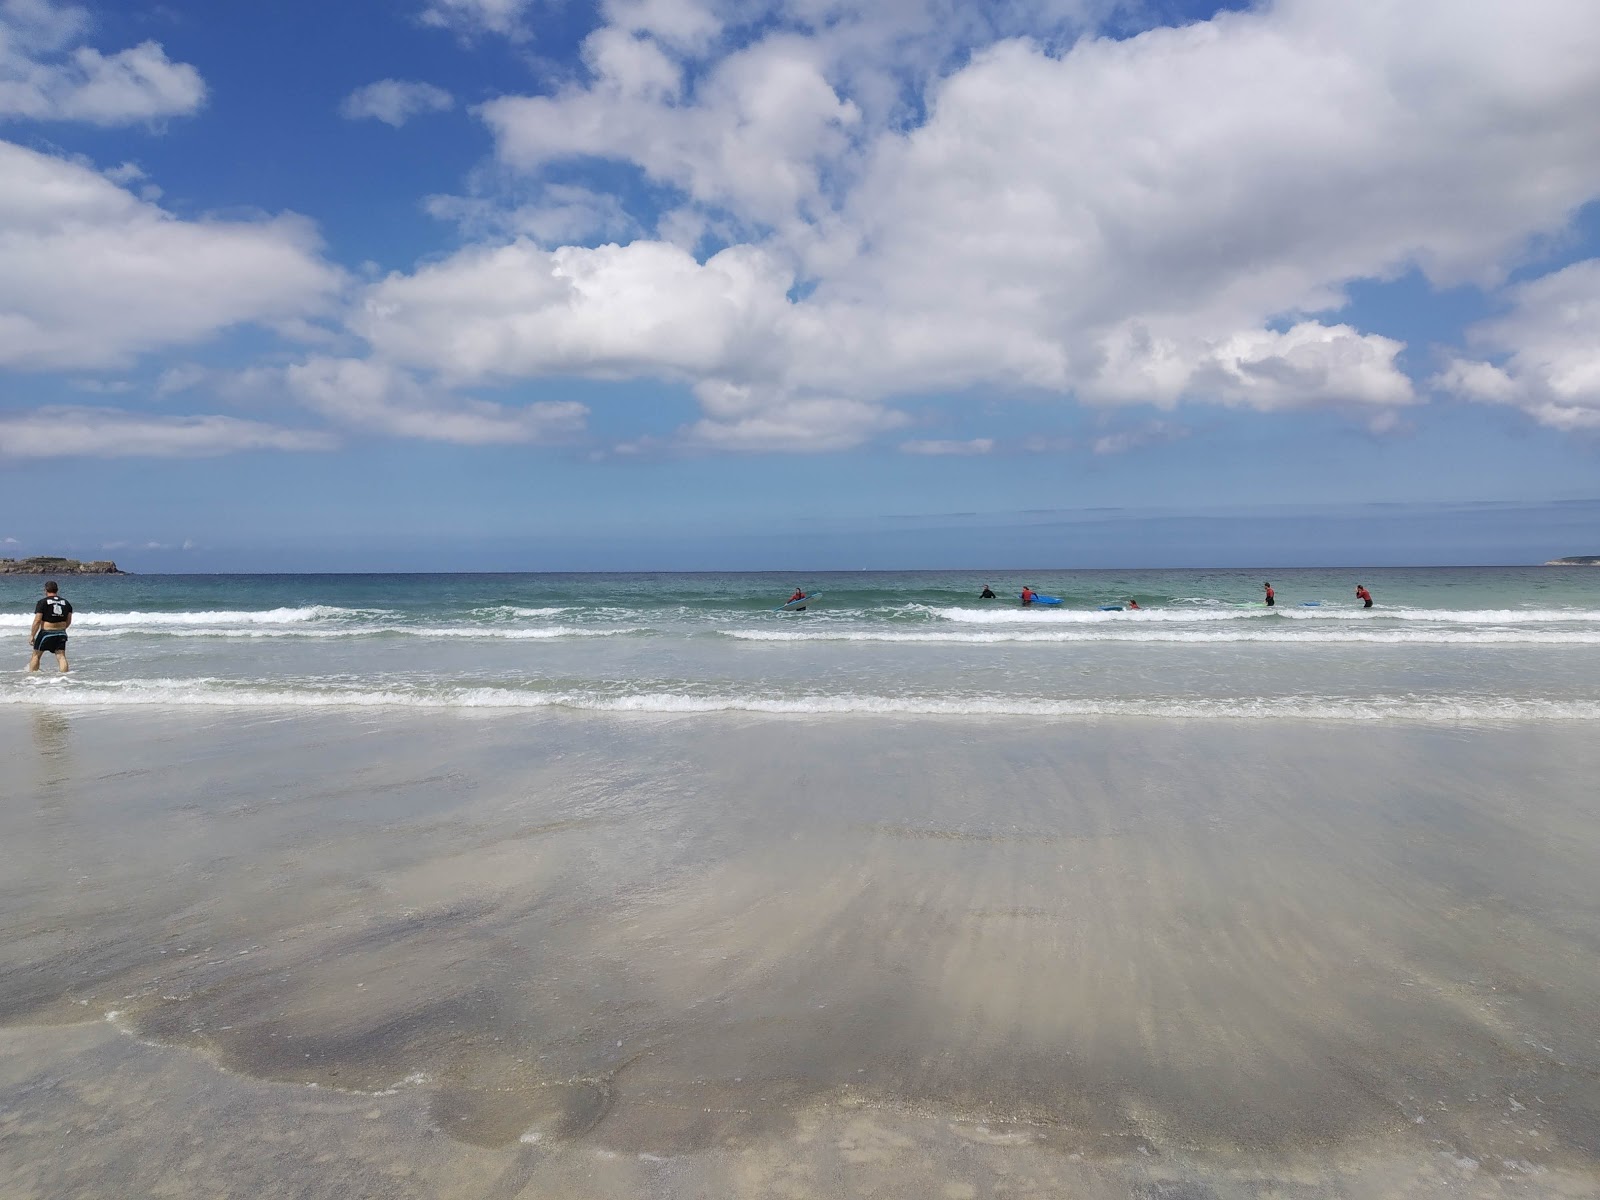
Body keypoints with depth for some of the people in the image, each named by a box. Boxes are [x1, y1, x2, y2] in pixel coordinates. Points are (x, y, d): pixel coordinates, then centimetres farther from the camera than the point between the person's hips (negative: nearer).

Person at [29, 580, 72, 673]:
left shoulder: (42, 602, -7)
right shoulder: (66, 603, 7)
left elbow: (37, 621, -11)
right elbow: (68, 621, 12)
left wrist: (32, 635, -5)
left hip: (46, 633, -3)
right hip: (61, 634, 3)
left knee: (36, 655, 14)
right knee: (61, 656, 0)